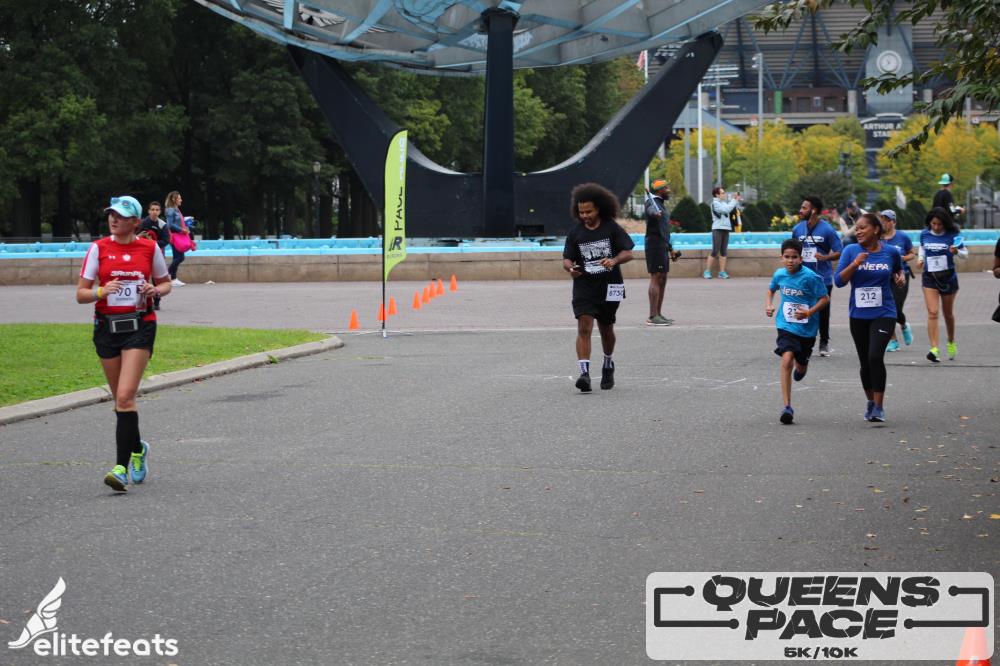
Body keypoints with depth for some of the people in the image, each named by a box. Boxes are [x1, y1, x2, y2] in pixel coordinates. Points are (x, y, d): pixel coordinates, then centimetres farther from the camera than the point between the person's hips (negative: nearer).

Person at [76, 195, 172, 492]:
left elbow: (165, 283, 15)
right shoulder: (99, 248, 1)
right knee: (121, 399, 12)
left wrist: (155, 290, -7)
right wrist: (102, 291, -19)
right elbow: (81, 294, 1)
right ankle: (137, 449, 37)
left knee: (125, 397, -16)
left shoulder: (149, 248, 1)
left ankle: (122, 467, -17)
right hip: (106, 326, 3)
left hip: (140, 326, -3)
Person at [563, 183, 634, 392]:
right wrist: (570, 267, -23)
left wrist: (614, 260, -27)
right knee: (584, 328, -16)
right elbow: (567, 259, 1)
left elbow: (628, 253, -5)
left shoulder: (612, 228, -2)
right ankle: (584, 373, -23)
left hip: (609, 287, 0)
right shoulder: (575, 233, 2)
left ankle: (608, 365, 40)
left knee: (606, 328, 15)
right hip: (584, 287, 0)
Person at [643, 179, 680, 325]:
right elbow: (651, 210, -36)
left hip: (662, 246, 10)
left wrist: (670, 249, 30)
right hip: (654, 244, -10)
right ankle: (653, 317, -16)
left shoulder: (661, 204, 22)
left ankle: (658, 314, 18)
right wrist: (655, 213, -59)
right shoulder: (652, 202, -9)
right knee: (656, 278, -13)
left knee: (662, 280, 12)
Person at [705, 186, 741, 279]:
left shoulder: (724, 203, 15)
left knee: (723, 252, 5)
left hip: (726, 229, 7)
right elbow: (726, 210, -18)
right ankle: (707, 271, -5)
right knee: (715, 251, -9)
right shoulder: (715, 203, -8)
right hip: (717, 229, -7)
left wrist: (737, 200, 1)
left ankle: (722, 272, 7)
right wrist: (734, 200, -10)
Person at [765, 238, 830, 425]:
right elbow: (771, 290, 17)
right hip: (786, 326, 1)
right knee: (787, 359, -21)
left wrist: (809, 313, -23)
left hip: (807, 328, -1)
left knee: (801, 366, 16)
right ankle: (787, 407, -21)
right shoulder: (779, 274, -4)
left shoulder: (810, 277, -17)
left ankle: (800, 367, 59)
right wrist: (768, 305, -1)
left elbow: (825, 298, -10)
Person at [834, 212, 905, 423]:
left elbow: (898, 269, 24)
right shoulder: (851, 251, -1)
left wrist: (900, 277, 3)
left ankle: (879, 407, -10)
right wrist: (855, 263, -20)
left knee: (875, 357, -19)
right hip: (859, 315, 2)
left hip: (883, 313, -2)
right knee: (865, 362, 9)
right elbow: (839, 280, -8)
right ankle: (871, 402, 29)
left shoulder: (890, 252, 1)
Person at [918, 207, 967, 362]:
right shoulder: (924, 234, -1)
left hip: (948, 277, -1)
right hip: (929, 278, 1)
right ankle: (934, 349, -23)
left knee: (948, 313, 15)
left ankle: (951, 343, 39)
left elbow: (965, 253, -2)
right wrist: (920, 259, 2)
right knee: (932, 313, -14)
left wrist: (956, 252, -23)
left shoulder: (952, 235, -9)